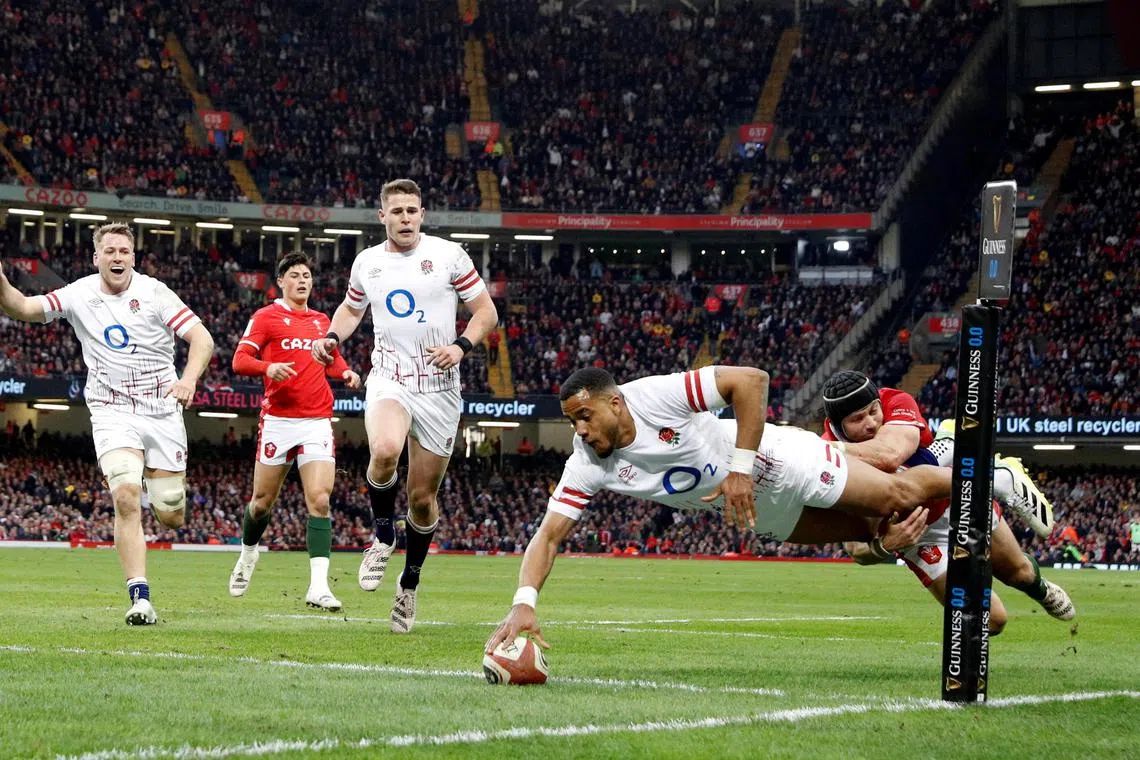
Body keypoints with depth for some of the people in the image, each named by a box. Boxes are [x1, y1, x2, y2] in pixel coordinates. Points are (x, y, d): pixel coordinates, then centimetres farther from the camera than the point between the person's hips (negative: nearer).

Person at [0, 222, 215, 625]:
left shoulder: (154, 293, -5)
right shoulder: (79, 295, -1)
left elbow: (202, 339, -10)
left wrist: (189, 380, -28)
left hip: (162, 411, 0)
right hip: (112, 413, 0)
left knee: (171, 518, 2)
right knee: (126, 498, -23)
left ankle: (154, 480, 40)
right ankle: (140, 597, -20)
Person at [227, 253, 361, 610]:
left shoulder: (322, 321, 16)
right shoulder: (266, 317, 3)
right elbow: (239, 360, -4)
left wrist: (345, 372, 10)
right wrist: (268, 368, -23)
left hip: (318, 422, 2)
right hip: (278, 420, -2)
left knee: (320, 500, -12)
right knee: (262, 501, 7)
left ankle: (318, 587, -17)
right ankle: (248, 553, 39)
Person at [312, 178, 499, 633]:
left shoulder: (448, 255, -1)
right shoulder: (367, 262, 8)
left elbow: (486, 312, 3)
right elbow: (351, 308, 27)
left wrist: (461, 347, -15)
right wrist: (333, 337, 6)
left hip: (439, 389, 0)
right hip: (388, 381, 1)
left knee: (423, 498, 5)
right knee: (384, 451, -33)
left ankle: (410, 583, 28)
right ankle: (382, 536, -7)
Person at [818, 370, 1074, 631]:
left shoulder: (898, 404, -32)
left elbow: (891, 456, -56)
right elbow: (856, 548, -32)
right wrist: (884, 546, -54)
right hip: (914, 530, -1)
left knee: (1018, 572, 23)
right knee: (991, 620, -2)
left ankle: (1037, 586, 60)